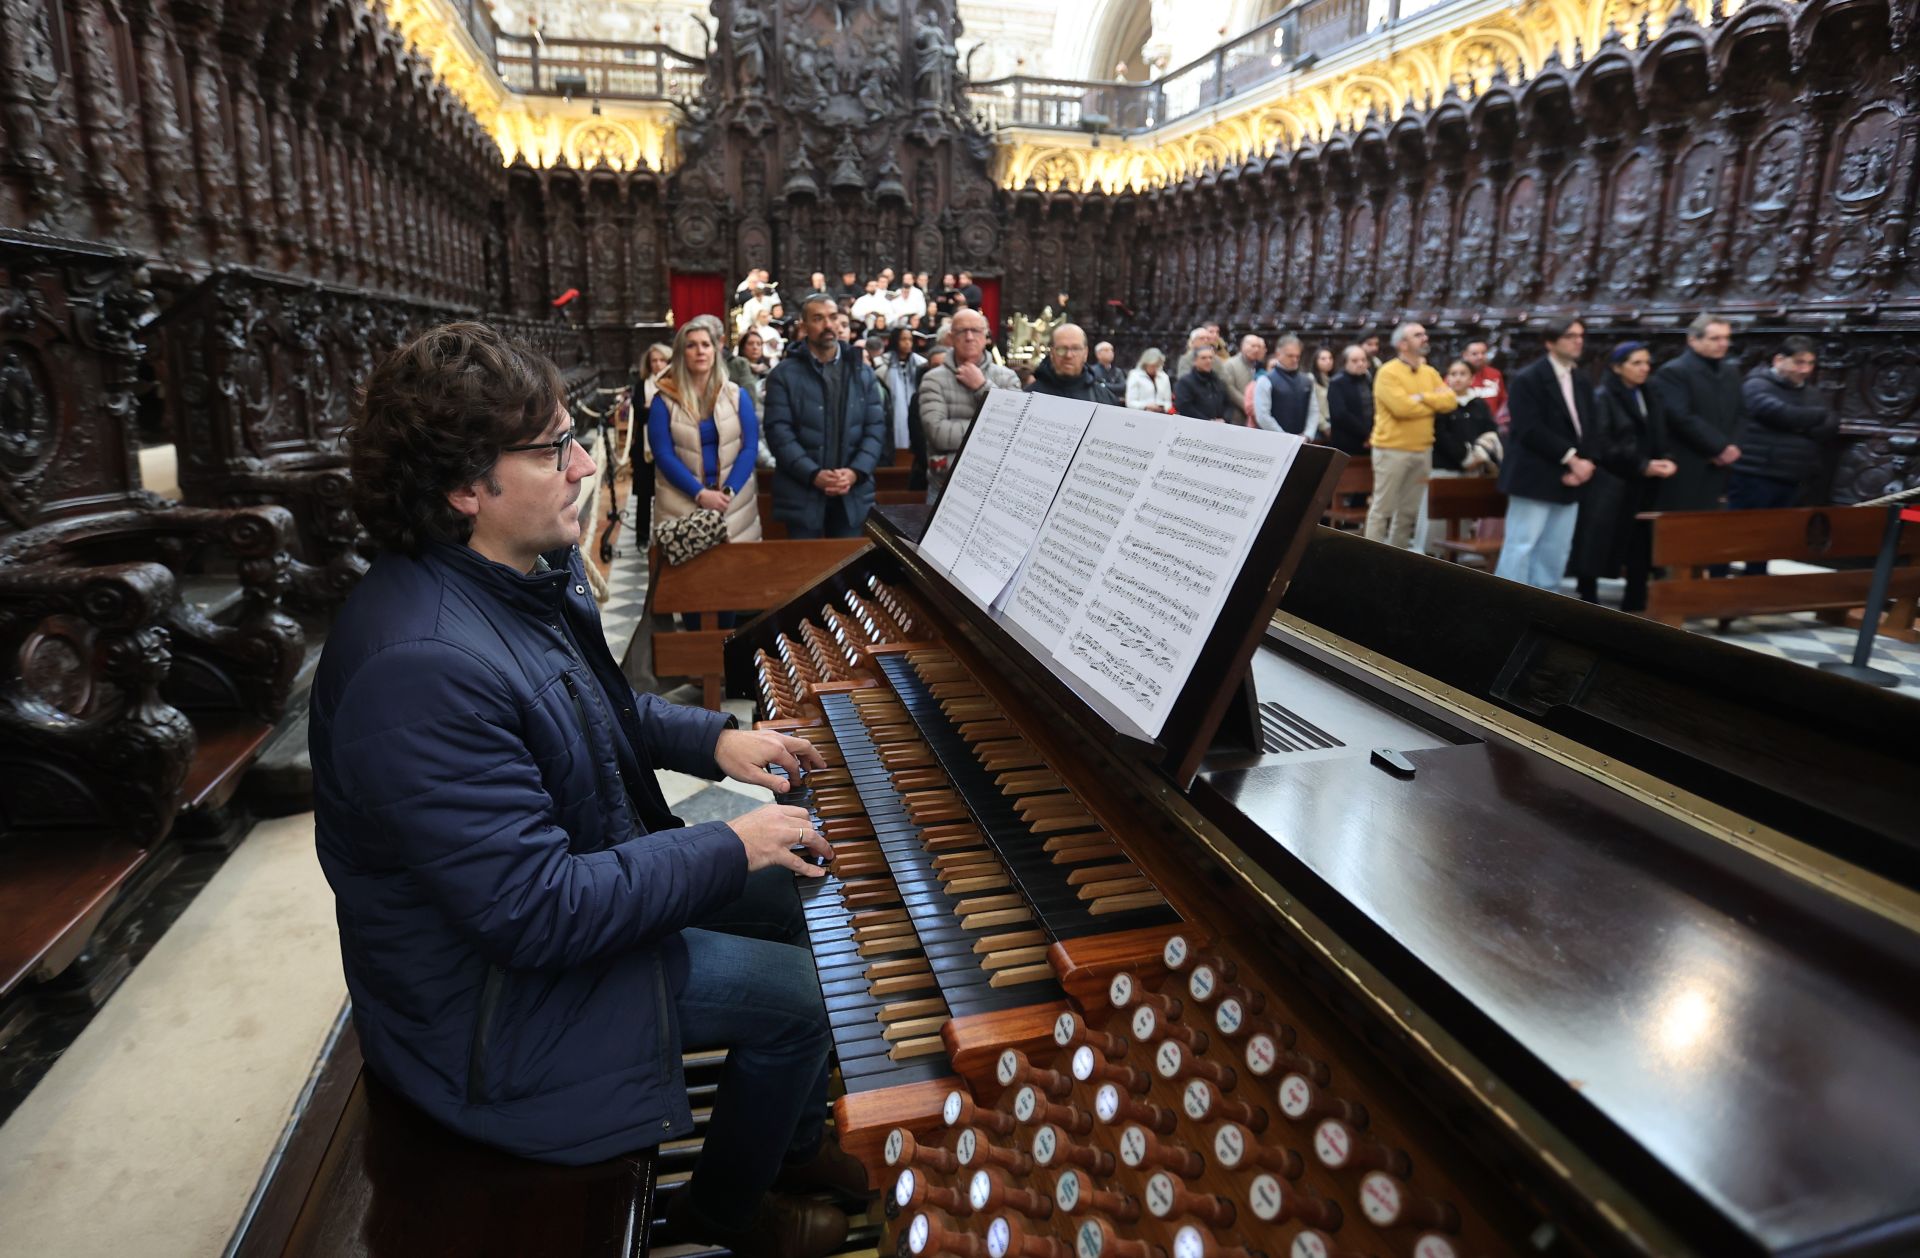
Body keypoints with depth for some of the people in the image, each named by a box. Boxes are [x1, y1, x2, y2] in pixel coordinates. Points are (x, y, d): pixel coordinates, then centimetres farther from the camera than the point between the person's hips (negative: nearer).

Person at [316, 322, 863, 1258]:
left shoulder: (527, 573, -4)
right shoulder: (424, 668, -36)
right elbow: (536, 913, -33)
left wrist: (712, 739, -1)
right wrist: (728, 848, -24)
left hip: (568, 874, 9)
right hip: (501, 996, -9)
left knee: (786, 898, 13)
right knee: (798, 996, -4)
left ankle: (796, 1141, 36)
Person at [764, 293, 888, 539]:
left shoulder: (863, 372, 11)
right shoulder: (784, 374, 1)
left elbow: (876, 427, 4)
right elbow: (779, 432, -7)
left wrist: (855, 471, -11)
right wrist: (814, 474, -18)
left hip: (853, 492, 3)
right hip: (802, 493, -2)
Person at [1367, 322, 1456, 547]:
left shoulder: (1430, 372, 13)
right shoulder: (1388, 372, -9)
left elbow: (1450, 401, 1)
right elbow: (1401, 407, -21)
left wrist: (1422, 397, -13)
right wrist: (1434, 403, -5)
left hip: (1422, 450, 7)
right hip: (1392, 449, -7)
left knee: (1410, 509, 12)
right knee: (1383, 508, -3)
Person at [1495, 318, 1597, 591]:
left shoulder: (1583, 381, 15)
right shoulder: (1528, 380, -7)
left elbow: (1588, 427, 13)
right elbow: (1530, 430, -17)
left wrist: (1585, 461, -7)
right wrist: (1571, 458, -17)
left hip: (1569, 479, 8)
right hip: (1535, 478, -7)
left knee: (1556, 550, 9)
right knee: (1521, 545, -7)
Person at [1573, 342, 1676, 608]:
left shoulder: (1648, 397, 17)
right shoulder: (1602, 397, -5)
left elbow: (1657, 439, 16)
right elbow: (1602, 445, -13)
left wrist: (1664, 461, -5)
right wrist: (1642, 466, -14)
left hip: (1640, 487, 6)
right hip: (1607, 486, -6)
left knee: (1641, 551, 4)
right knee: (1596, 549, -5)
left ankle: (1634, 607, 12)